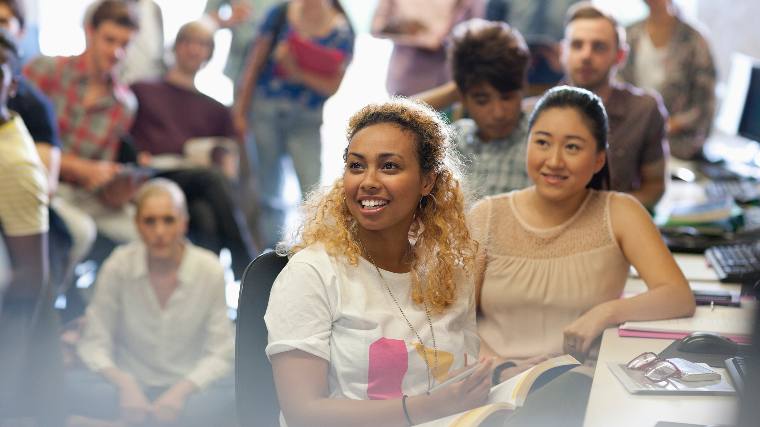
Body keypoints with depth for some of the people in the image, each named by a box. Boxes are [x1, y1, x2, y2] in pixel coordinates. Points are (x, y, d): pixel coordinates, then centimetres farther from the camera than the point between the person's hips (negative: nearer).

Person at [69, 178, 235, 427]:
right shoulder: (118, 266, -6)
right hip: (132, 385, 1)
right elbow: (94, 343, -5)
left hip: (187, 386, -1)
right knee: (69, 386, -31)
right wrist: (124, 383, -24)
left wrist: (182, 390, -23)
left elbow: (220, 353, -6)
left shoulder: (209, 270, -8)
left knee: (233, 394, -36)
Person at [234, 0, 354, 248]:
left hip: (307, 119, -1)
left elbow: (333, 86, -6)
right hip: (265, 107, 1)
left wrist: (298, 73, -21)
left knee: (312, 191, -9)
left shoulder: (342, 32, -3)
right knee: (267, 193, 7)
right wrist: (241, 109, 5)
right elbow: (255, 62, 5)